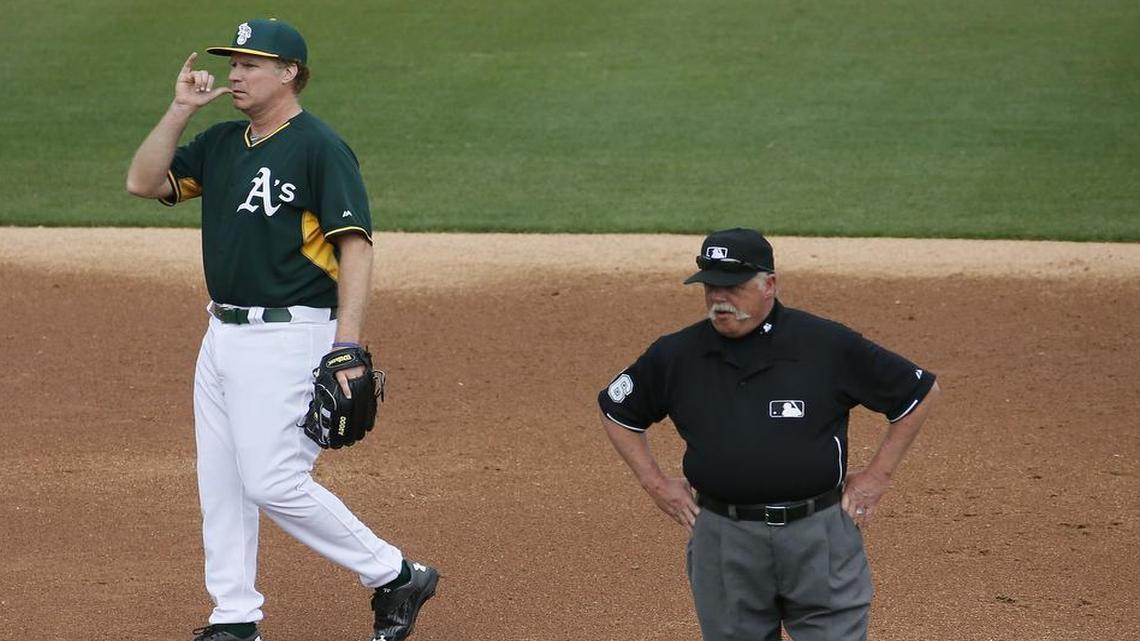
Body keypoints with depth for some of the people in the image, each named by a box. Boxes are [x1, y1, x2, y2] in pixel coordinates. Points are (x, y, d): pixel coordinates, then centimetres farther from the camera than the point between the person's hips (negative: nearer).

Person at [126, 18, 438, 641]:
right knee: (220, 484, 9)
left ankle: (394, 576, 1)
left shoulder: (320, 148, -12)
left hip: (287, 338, -8)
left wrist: (348, 344, -24)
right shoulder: (220, 143, 12)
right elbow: (143, 182, 8)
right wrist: (180, 110, -1)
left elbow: (355, 245, -17)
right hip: (223, 334, 8)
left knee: (273, 482, -12)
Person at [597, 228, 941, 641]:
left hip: (820, 534, -2)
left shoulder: (829, 345, -3)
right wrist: (654, 482, 11)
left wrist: (877, 475, 4)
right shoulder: (676, 355, 4)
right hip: (723, 541, 2)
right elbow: (616, 409, 21)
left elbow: (921, 392, 7)